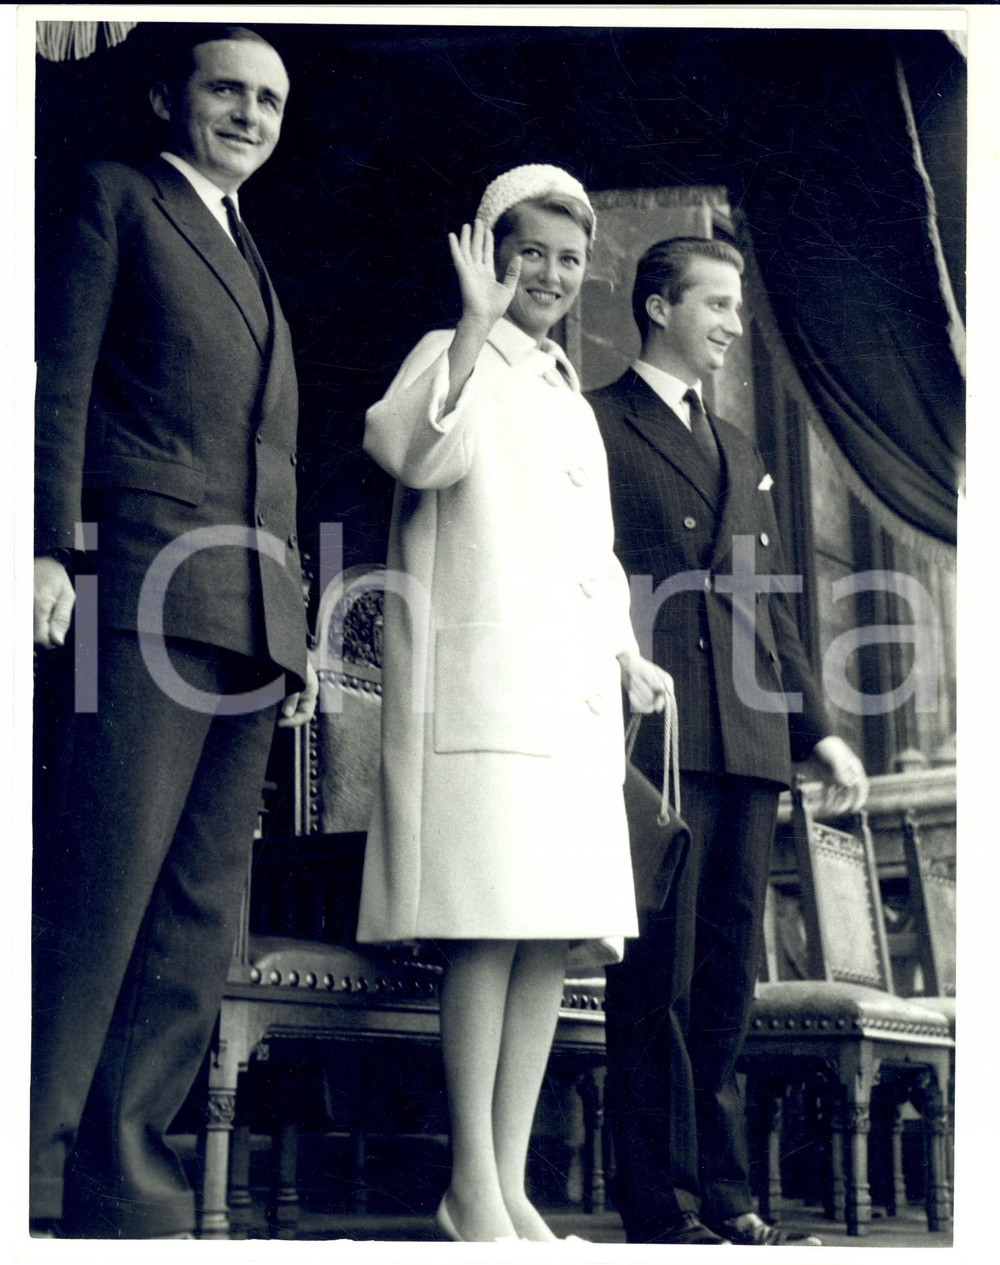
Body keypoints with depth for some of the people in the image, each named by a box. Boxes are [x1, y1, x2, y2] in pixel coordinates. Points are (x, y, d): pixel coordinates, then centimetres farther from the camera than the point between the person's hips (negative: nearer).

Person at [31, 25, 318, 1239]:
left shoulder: (251, 263, 30)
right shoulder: (113, 196, 11)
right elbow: (59, 379, -2)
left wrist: (294, 627, 17)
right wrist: (51, 547, -15)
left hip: (250, 615, 7)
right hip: (137, 587, -7)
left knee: (197, 919, 1)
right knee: (96, 889, -13)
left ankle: (122, 1187, 4)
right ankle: (29, 1172, -8)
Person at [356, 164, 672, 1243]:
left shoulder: (570, 400, 27)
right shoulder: (455, 357, 5)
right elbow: (409, 453, -17)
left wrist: (627, 656, 17)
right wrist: (477, 324, -22)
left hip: (577, 691, 8)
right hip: (483, 677, -8)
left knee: (557, 932, 3)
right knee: (490, 924, -14)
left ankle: (511, 1183, 7)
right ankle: (471, 1187, -8)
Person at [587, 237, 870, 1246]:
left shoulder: (740, 451, 26)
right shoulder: (593, 424, 5)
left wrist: (819, 730, 18)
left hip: (747, 744, 7)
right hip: (653, 735, -7)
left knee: (725, 981, 8)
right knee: (658, 977, -6)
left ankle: (723, 1199, 13)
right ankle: (663, 1207, -2)